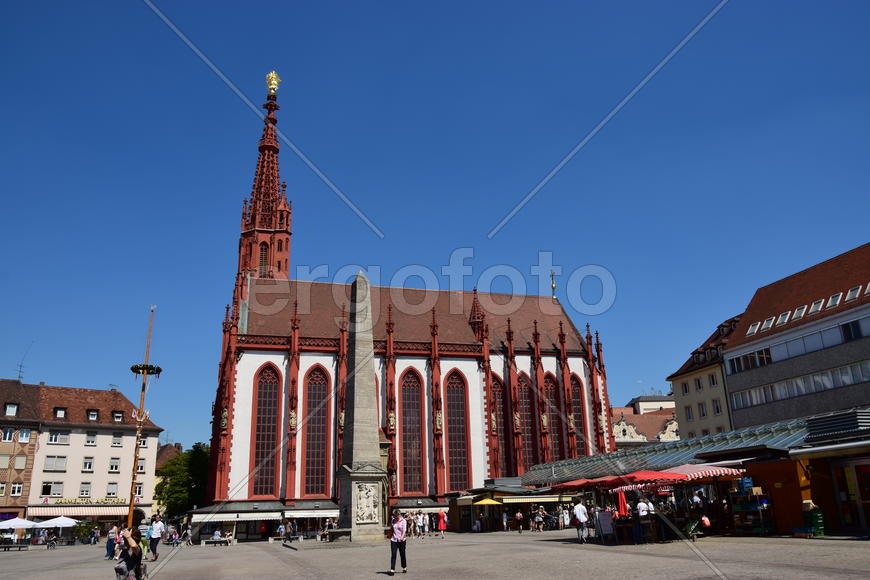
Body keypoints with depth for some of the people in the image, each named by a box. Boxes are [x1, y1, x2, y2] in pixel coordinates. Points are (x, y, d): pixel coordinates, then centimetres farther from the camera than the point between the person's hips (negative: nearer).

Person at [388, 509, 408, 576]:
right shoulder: (393, 521, 7)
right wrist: (390, 537, 19)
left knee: (402, 554, 9)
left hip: (401, 540, -3)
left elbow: (404, 530, -18)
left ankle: (404, 568, 28)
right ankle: (392, 570, -6)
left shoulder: (403, 521, -7)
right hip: (394, 540, 3)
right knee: (393, 554, -6)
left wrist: (402, 537, -33)